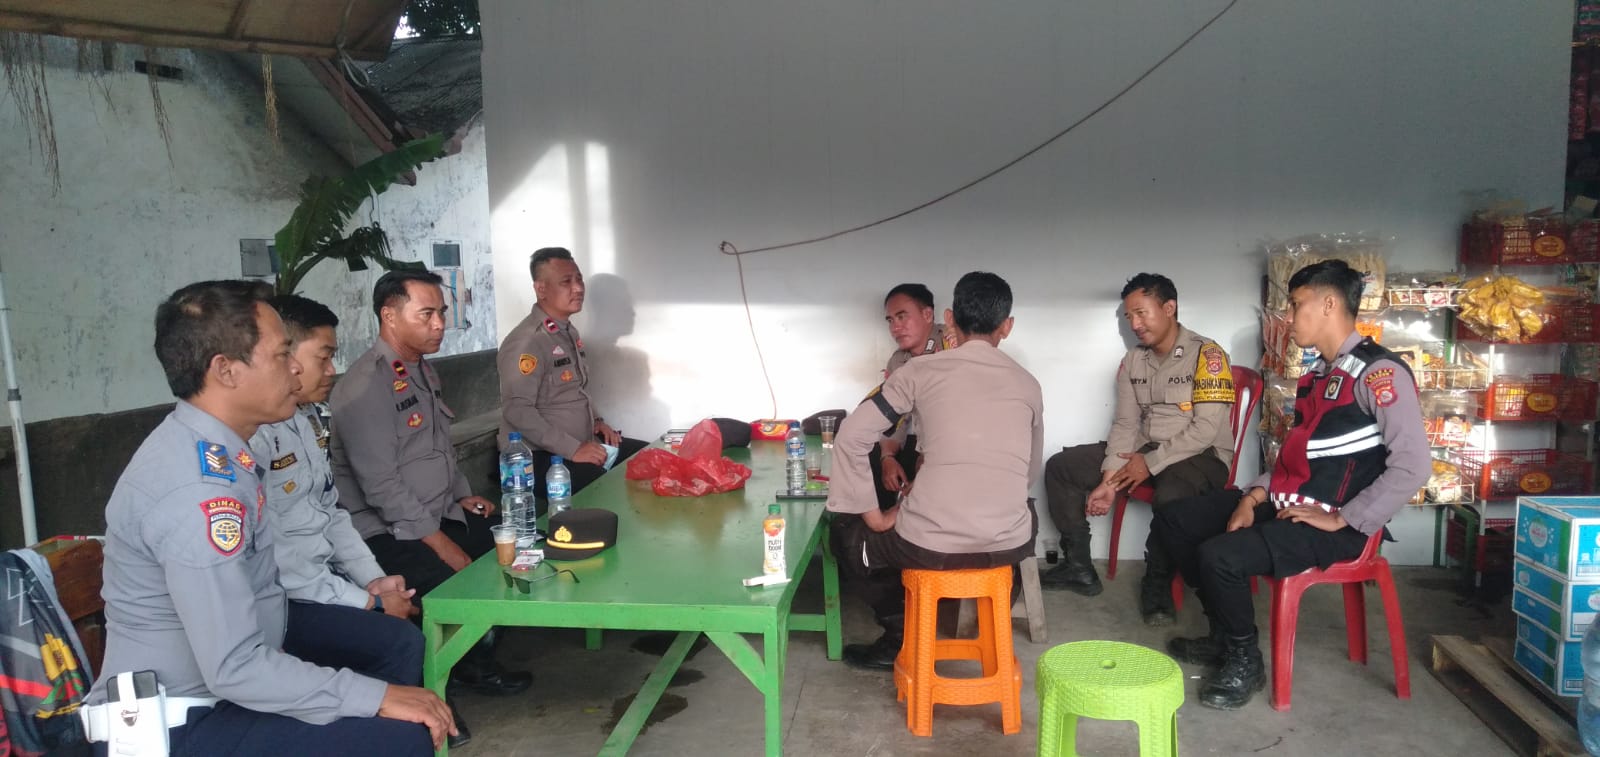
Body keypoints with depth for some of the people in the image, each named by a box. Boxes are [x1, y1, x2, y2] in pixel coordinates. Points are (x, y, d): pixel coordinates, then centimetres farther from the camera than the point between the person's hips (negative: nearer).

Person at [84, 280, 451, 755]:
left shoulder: (201, 447, 4)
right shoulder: (199, 489, -28)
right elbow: (235, 669, -29)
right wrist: (378, 697, -23)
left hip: (210, 679, 10)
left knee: (399, 646, 14)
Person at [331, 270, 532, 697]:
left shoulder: (422, 370, 12)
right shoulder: (365, 387, -19)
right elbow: (382, 486, -22)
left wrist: (462, 496, 11)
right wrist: (441, 543, -21)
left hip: (439, 515, 9)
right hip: (389, 533, -9)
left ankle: (476, 656, 16)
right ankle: (468, 666, 4)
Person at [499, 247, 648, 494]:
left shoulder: (569, 332, 14)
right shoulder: (526, 341, -18)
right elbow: (517, 410, -26)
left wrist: (596, 419, 9)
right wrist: (572, 449, -25)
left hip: (582, 443, 10)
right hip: (539, 456, -10)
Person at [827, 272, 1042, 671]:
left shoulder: (921, 371, 0)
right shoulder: (1027, 384, 9)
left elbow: (851, 438, -3)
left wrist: (874, 517, 6)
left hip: (931, 545, -3)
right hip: (1009, 545, 3)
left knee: (846, 531, 27)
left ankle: (904, 636, 28)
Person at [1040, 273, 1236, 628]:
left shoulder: (1207, 355, -12)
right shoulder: (1133, 361, 8)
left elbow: (1206, 428, -19)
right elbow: (1125, 423, 5)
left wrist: (1152, 462, -18)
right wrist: (1108, 481, -7)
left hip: (1200, 454, -7)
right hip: (1144, 449, 7)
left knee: (1171, 495, -41)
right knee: (1061, 466, -3)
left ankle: (1157, 583, -14)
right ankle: (1078, 566, 4)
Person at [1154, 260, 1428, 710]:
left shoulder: (1378, 372, -16)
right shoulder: (1318, 375, 14)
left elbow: (1413, 467, -24)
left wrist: (1342, 520, -21)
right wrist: (1254, 496, 3)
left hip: (1333, 527, -10)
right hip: (1284, 505, 10)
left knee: (1219, 556, -29)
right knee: (1173, 519, 7)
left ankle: (1244, 661, -2)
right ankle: (1225, 634, 16)